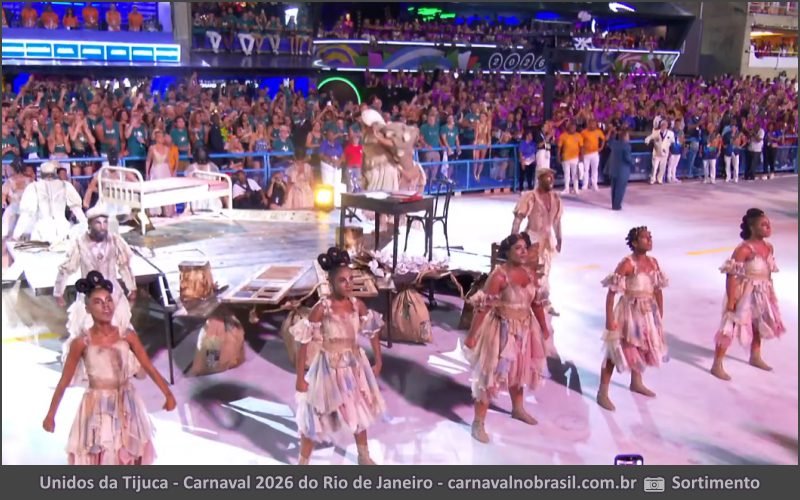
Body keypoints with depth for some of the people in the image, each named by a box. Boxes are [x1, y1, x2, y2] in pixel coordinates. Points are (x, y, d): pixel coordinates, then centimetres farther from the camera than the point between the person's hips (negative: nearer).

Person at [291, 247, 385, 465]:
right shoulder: (321, 308, -21)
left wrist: (378, 362, 10)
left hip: (355, 366, 5)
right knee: (315, 417, 7)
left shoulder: (357, 304, -7)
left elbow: (373, 331, 7)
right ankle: (303, 462, 26)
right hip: (329, 368, -5)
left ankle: (364, 456, 43)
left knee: (359, 411, 21)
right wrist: (300, 378, -17)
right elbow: (304, 342, -18)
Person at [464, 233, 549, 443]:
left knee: (518, 371, 25)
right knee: (490, 374, -3)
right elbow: (483, 306, -22)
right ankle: (478, 423, 6)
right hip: (502, 330, -7)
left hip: (524, 330, 7)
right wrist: (472, 335, -23)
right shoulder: (499, 275, -21)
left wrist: (544, 328, 21)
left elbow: (536, 303, 13)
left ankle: (518, 409, 48)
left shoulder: (530, 274, 0)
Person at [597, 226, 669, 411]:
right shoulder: (627, 264, -19)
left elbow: (658, 291, 11)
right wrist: (609, 319, -22)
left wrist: (660, 316, 13)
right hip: (629, 311, -7)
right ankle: (602, 393, 6)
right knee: (616, 350, -2)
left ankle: (636, 383, 45)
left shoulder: (653, 262, 2)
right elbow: (611, 292, -20)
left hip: (648, 312, 7)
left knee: (642, 347, 23)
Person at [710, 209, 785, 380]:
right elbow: (731, 275, -24)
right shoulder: (744, 249, -25)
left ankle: (755, 357, 49)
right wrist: (731, 300, -25)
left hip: (761, 294, 9)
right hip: (744, 294, -9)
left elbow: (768, 273, 12)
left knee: (758, 324, 25)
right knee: (730, 328, -3)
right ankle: (717, 366, 6)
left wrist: (771, 294, 16)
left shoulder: (769, 247, 0)